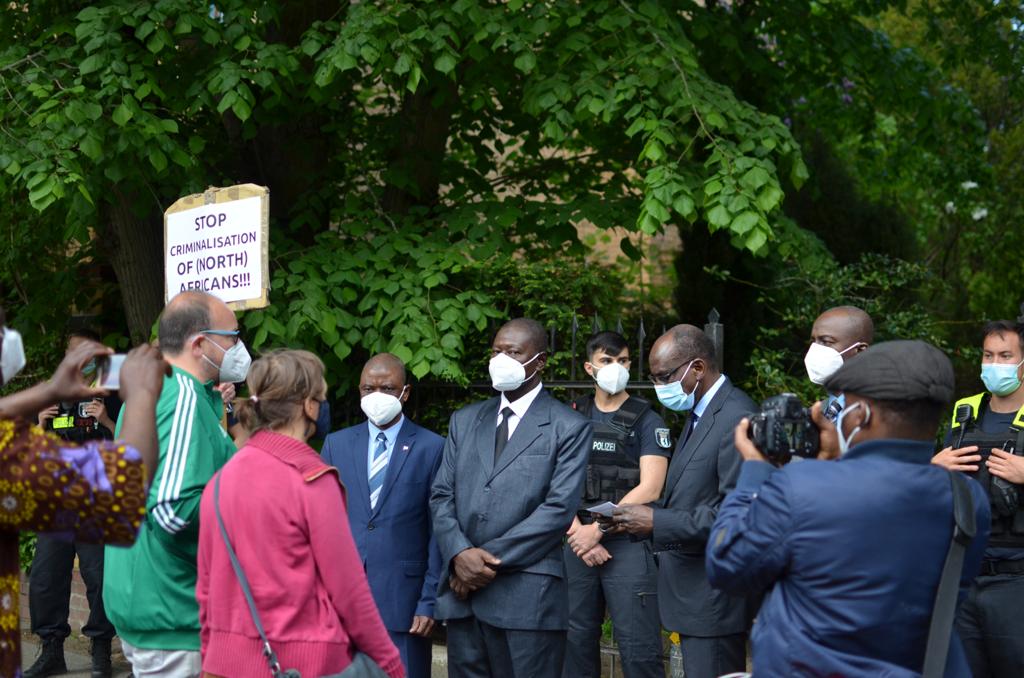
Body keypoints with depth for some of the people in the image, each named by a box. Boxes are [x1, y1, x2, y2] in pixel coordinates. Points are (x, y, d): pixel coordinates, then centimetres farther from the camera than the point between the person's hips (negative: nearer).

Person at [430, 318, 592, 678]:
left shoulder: (569, 428, 0)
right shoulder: (464, 421, 16)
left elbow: (559, 508, -9)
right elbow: (441, 496, 10)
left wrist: (491, 560, -13)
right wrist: (459, 554, -9)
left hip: (527, 597, -4)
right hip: (462, 594, 5)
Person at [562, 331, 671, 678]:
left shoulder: (647, 421, 0)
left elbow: (649, 489, -9)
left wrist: (597, 530, -11)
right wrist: (579, 534, -8)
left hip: (628, 544, -3)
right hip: (579, 543, 4)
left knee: (638, 649, -5)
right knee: (577, 641, 9)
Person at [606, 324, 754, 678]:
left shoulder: (736, 419, -18)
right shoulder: (699, 415, 14)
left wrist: (656, 523, -21)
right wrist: (644, 516, 1)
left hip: (714, 598, -10)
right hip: (692, 590, 10)